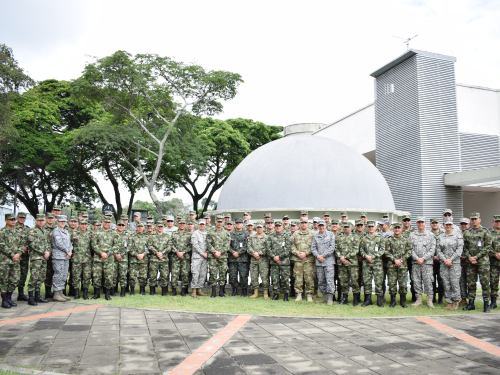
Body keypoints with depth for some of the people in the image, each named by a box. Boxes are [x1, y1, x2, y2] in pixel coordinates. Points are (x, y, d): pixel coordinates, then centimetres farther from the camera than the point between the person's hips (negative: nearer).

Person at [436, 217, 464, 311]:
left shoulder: (458, 235, 2)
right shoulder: (440, 237, 11)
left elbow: (459, 249, -5)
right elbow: (438, 250, 6)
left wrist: (451, 259, -11)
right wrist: (445, 260, -8)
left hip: (455, 262, -3)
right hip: (444, 263, 3)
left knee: (455, 283, -5)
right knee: (446, 283, 3)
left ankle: (456, 302, 8)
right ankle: (449, 302, 11)